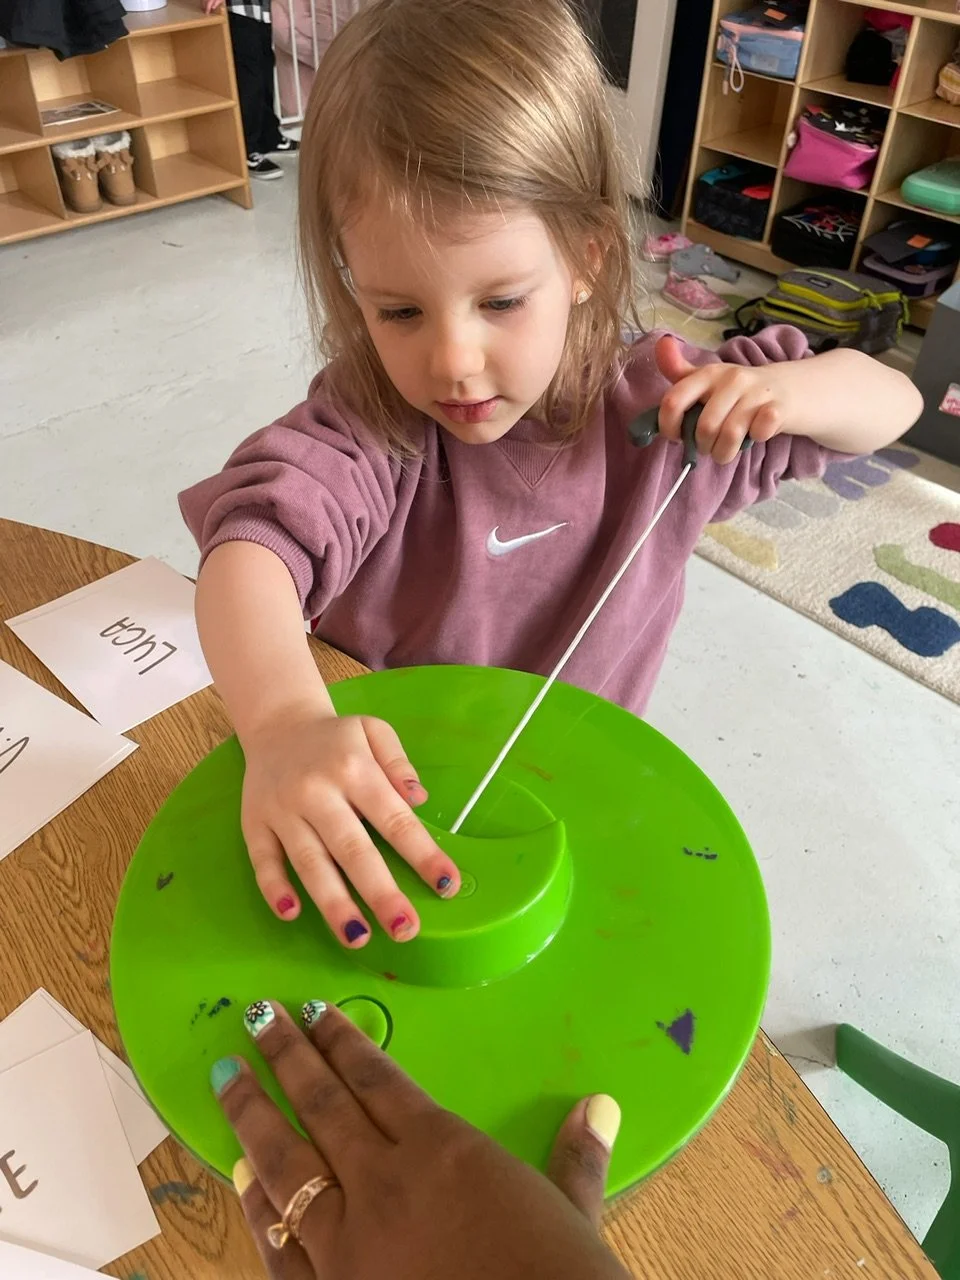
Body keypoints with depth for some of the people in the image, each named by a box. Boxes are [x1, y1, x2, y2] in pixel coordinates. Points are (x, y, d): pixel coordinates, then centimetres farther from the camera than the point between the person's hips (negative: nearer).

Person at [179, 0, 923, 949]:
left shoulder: (657, 406, -15)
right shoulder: (365, 425, -23)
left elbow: (893, 404, -4)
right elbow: (254, 534, -42)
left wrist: (787, 390, -27)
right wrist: (284, 723, -62)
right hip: (382, 801, -1)